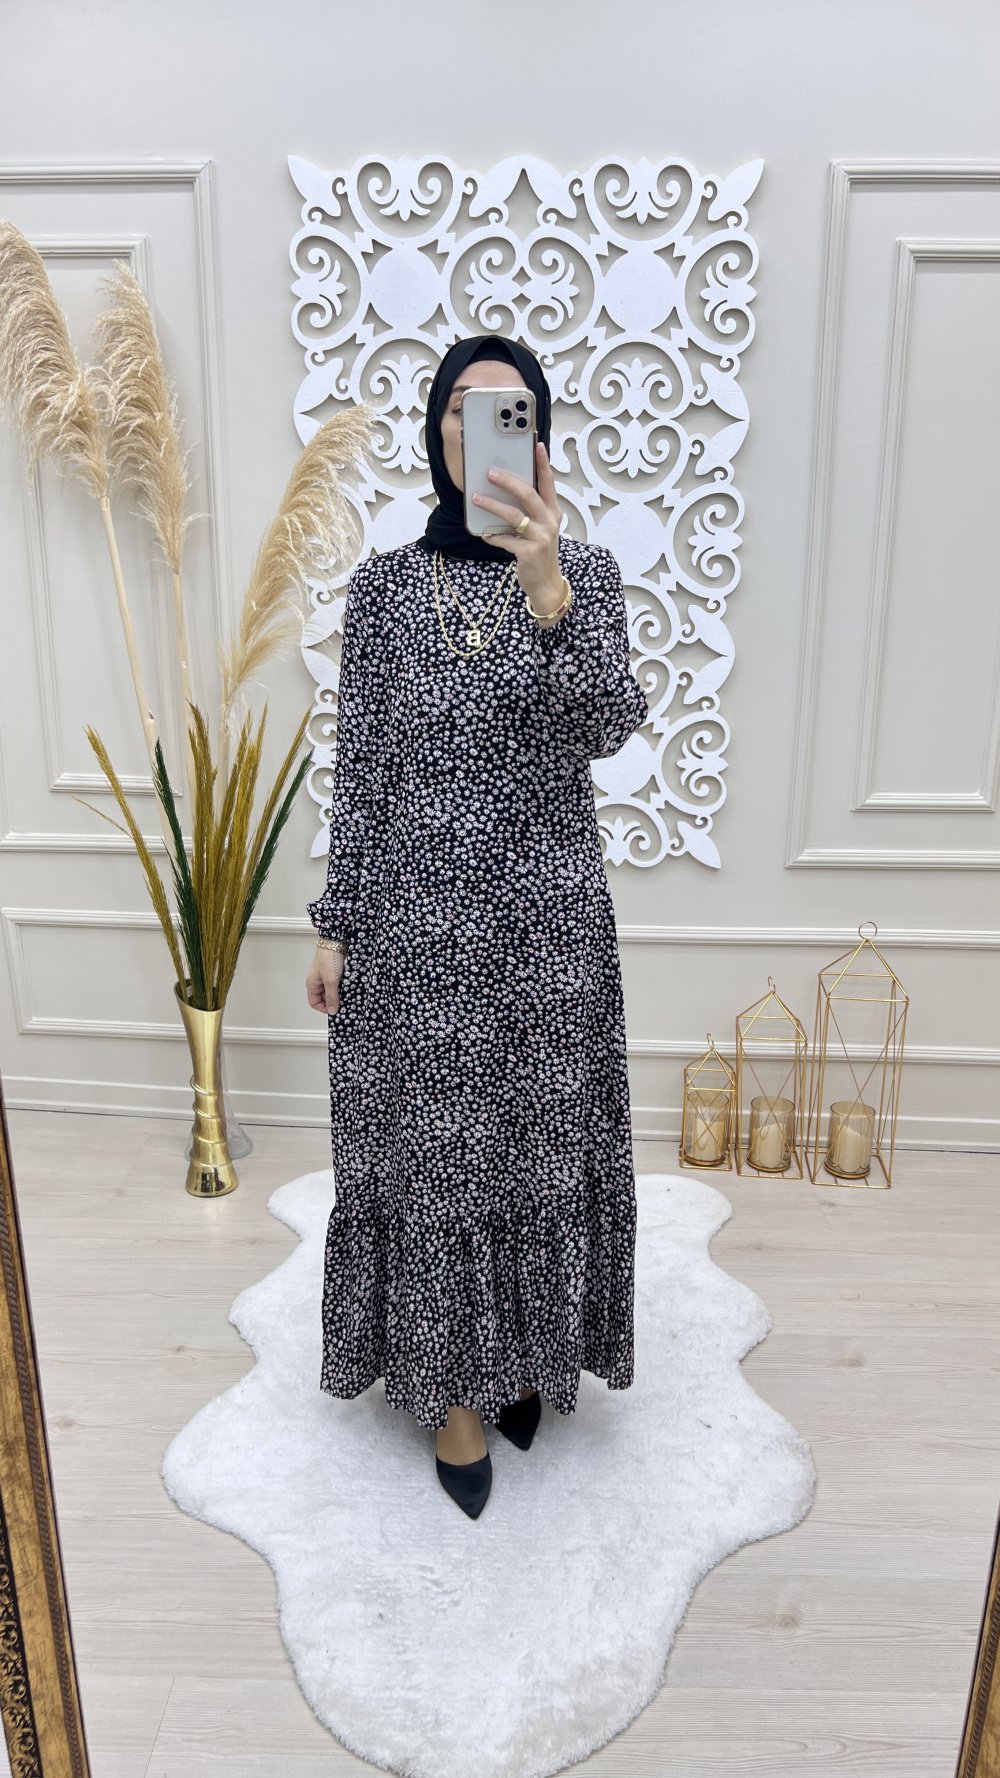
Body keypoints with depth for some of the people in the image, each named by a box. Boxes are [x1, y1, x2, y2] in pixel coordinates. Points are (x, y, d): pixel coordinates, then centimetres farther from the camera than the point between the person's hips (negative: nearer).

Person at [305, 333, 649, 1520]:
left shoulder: (586, 570, 1)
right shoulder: (383, 583, 2)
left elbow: (608, 730, -16)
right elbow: (358, 766, 2)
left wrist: (546, 591, -32)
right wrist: (335, 924, 0)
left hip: (549, 910, 0)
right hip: (417, 909, 0)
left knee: (542, 1140, 12)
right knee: (434, 1148, 9)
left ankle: (528, 1353, 38)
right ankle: (455, 1379, 31)